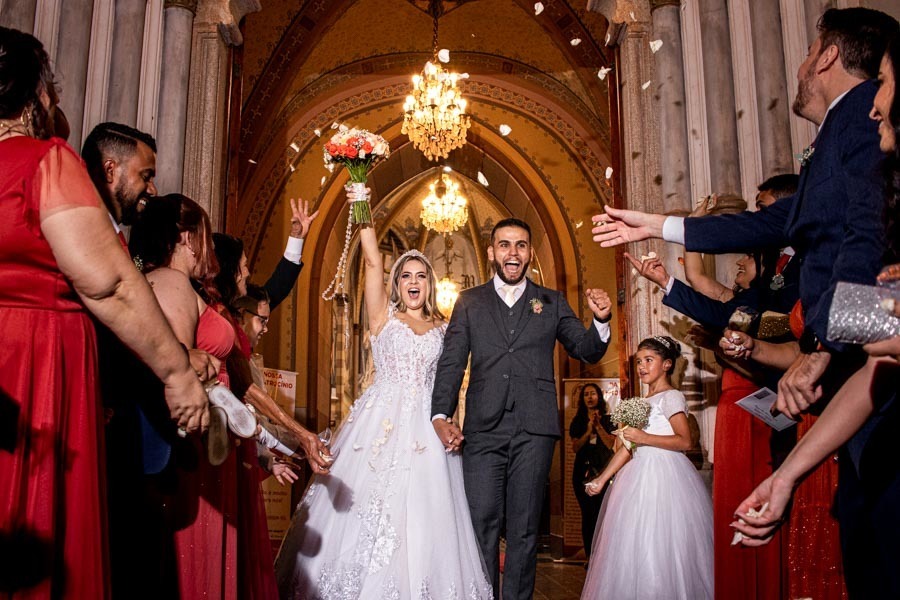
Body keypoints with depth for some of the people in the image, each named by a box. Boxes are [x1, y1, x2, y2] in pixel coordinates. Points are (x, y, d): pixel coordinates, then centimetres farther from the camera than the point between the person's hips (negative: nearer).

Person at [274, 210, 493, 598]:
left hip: (426, 427, 2)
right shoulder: (384, 316, 8)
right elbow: (372, 262, -2)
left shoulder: (443, 328, 15)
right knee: (368, 501, -4)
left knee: (423, 512, -1)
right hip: (382, 420, -2)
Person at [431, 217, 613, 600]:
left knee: (523, 530, 8)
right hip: (483, 429, 0)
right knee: (481, 526, 1)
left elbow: (587, 352, 11)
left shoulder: (552, 303, 13)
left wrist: (601, 320, -11)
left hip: (535, 429, 1)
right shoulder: (469, 302, 11)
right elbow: (451, 363, 5)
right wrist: (441, 416, -9)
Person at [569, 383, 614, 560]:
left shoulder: (608, 420, 7)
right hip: (583, 471, 1)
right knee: (588, 514, -2)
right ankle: (590, 557, 3)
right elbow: (575, 447, 1)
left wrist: (599, 427, -12)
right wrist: (588, 431, -11)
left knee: (603, 513, -9)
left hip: (603, 470, -1)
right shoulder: (577, 421, 11)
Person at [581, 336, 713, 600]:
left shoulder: (671, 397, -4)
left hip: (665, 476, -8)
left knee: (661, 551, -7)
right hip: (641, 476, 8)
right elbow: (628, 447, 15)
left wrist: (645, 438, -21)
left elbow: (685, 441, -14)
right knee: (634, 549, 8)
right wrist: (601, 479, 11)